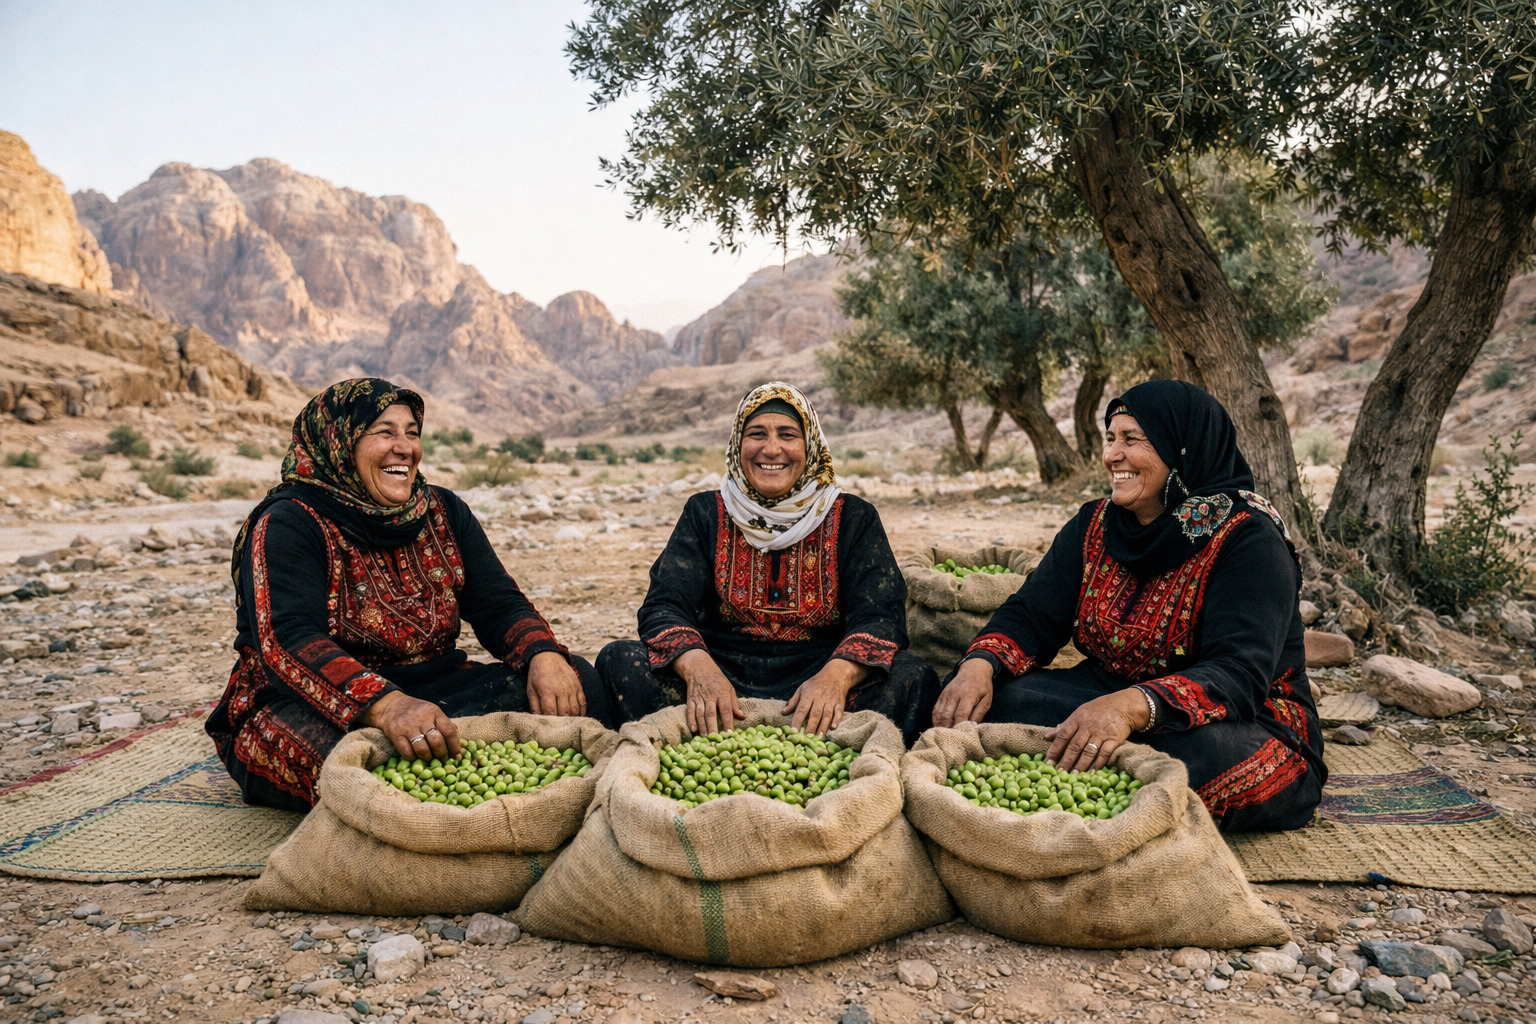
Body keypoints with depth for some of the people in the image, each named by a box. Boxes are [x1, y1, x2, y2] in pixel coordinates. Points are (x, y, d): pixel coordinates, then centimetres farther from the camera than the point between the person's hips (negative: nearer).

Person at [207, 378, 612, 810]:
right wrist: (385, 705, -43)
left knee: (577, 682, -15)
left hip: (429, 692, 6)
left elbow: (499, 605, 4)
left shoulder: (443, 512, 9)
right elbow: (289, 639, -25)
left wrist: (543, 656, -20)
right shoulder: (289, 525, -9)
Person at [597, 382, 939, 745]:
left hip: (817, 678, 0)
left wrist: (837, 675, -29)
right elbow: (664, 604, -4)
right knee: (618, 659, -22)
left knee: (912, 674, -27)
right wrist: (698, 668, -27)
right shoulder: (705, 513, 9)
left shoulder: (852, 518, 7)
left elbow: (882, 614, -6)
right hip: (722, 674, 1)